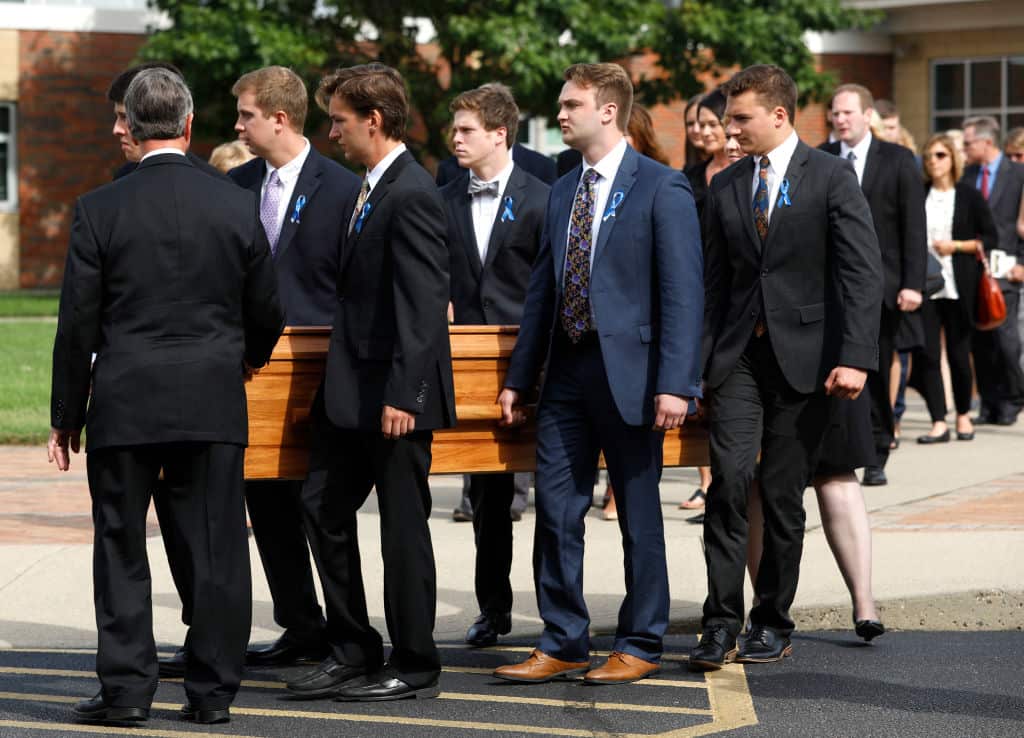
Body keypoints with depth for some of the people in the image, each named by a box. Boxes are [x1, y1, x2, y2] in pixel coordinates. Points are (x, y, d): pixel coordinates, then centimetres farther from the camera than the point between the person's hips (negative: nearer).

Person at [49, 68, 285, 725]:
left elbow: (78, 323, -4)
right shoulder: (237, 205, -1)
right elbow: (267, 314, 7)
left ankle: (126, 688, 6)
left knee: (122, 550, 7)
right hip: (214, 403, 1)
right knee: (215, 551, 6)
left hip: (124, 403, -1)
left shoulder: (99, 209, -6)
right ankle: (213, 690, 8)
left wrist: (68, 414, 5)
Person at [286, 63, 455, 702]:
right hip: (351, 388, 10)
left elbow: (423, 307, -22)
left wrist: (402, 394, -24)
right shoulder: (372, 188, 13)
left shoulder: (412, 195, -17)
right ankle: (353, 652, 21)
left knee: (403, 525, 0)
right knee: (325, 507, 12)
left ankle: (414, 666, 10)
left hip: (393, 394, -10)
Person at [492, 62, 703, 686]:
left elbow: (682, 292, -12)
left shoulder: (661, 189, -7)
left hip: (627, 372, -6)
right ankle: (563, 645, 14)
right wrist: (520, 377, 14)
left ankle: (641, 645, 13)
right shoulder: (563, 192, 14)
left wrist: (675, 383, -19)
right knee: (556, 511, 6)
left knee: (640, 515, 4)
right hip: (566, 373, 6)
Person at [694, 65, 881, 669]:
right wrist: (704, 357, 10)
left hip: (804, 358, -3)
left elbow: (863, 273, -8)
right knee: (730, 479, -11)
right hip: (739, 357, 3)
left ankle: (774, 623, 15)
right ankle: (722, 625, -9)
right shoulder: (726, 187, 11)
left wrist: (854, 357, -16)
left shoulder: (832, 177, -3)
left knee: (784, 494, 3)